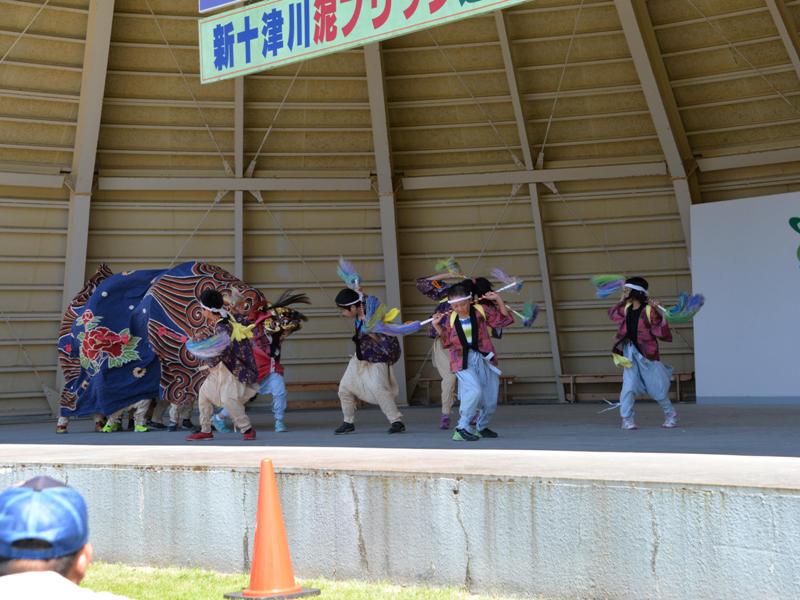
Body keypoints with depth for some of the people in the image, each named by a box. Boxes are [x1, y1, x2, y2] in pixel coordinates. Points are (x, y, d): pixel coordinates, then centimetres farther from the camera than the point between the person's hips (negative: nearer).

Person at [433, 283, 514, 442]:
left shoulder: (481, 310, -1)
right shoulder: (449, 318, 1)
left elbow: (504, 319, 6)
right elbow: (447, 342, 12)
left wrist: (499, 300, -5)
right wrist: (437, 327, -1)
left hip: (484, 359, 2)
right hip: (463, 361, -2)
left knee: (490, 400, 7)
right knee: (475, 390, -27)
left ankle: (481, 427, 34)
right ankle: (462, 427, -13)